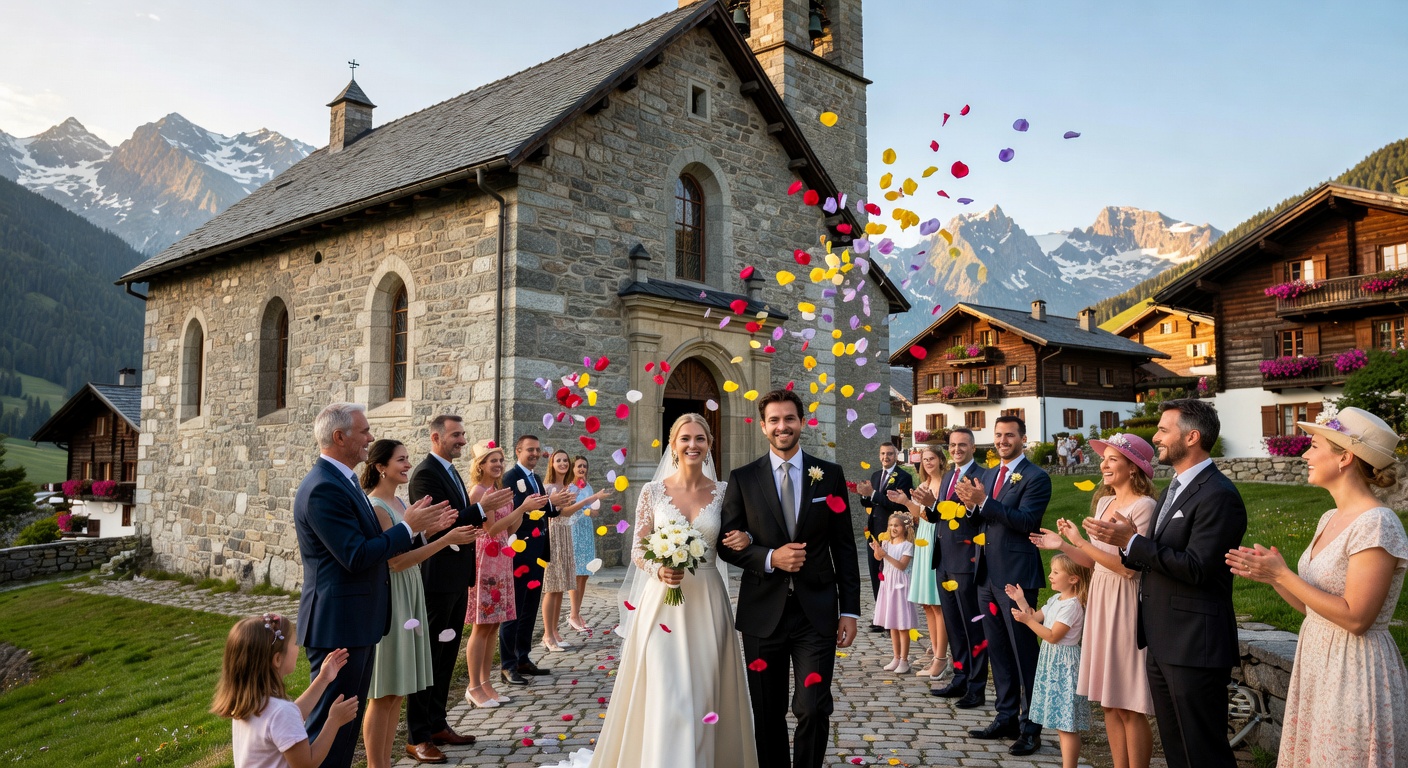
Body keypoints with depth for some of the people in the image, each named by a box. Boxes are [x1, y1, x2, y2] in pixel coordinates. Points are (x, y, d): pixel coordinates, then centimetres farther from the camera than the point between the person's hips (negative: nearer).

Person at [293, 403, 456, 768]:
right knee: (328, 723, 0)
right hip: (338, 627, -10)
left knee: (349, 720, 19)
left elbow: (368, 543, 13)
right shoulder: (323, 488, -21)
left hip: (356, 622, 10)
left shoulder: (343, 481, 12)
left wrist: (421, 527, 7)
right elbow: (356, 557, -25)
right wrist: (408, 526, -15)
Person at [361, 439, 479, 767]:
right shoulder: (375, 507, -16)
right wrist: (447, 539, -22)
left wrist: (454, 534, 2)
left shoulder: (398, 502, 11)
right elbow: (396, 561, -21)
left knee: (397, 690, 13)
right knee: (384, 692, 0)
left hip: (408, 598, 9)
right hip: (388, 600, -9)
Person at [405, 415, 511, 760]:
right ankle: (417, 737, 8)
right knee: (427, 657, -1)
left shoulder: (451, 471, 14)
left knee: (446, 656, 16)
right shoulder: (426, 473, -16)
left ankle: (437, 724, 28)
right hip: (436, 579, -9)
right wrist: (482, 508, -26)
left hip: (457, 579, 10)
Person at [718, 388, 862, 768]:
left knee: (814, 709, -5)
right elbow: (728, 545, 2)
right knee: (768, 713, 11)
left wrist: (850, 610, 0)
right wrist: (769, 558, -15)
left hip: (816, 612, 0)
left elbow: (844, 548, 4)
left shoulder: (830, 475, 2)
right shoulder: (743, 478, 1)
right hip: (763, 612, 1)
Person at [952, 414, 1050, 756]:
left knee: (1023, 653, 0)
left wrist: (983, 501, -26)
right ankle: (1006, 718, 27)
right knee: (997, 651, 15)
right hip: (987, 574, 8)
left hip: (1015, 576, -8)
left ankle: (1030, 727, 11)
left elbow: (1026, 520, -21)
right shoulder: (988, 475, 14)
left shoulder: (1035, 477, -9)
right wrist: (972, 506, -7)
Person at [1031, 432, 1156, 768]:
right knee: (1109, 701, 13)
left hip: (1125, 605, -8)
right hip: (1100, 599, 8)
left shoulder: (1144, 506, -14)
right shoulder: (1103, 502, 11)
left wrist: (1081, 541, -19)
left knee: (1129, 707, 1)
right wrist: (1063, 545, 4)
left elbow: (1129, 567, -20)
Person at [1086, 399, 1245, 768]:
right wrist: (1121, 542, -1)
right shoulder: (1175, 488, 15)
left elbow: (1197, 568, -22)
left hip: (1194, 646, -9)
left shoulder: (1219, 495, -16)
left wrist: (1132, 540, -20)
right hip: (1162, 644, 9)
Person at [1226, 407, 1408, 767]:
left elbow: (1355, 617, -22)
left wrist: (1283, 574, -19)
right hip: (1316, 663, 8)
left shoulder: (1376, 524, -18)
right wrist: (1270, 574, -2)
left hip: (1354, 672, -8)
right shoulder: (1330, 519, 9)